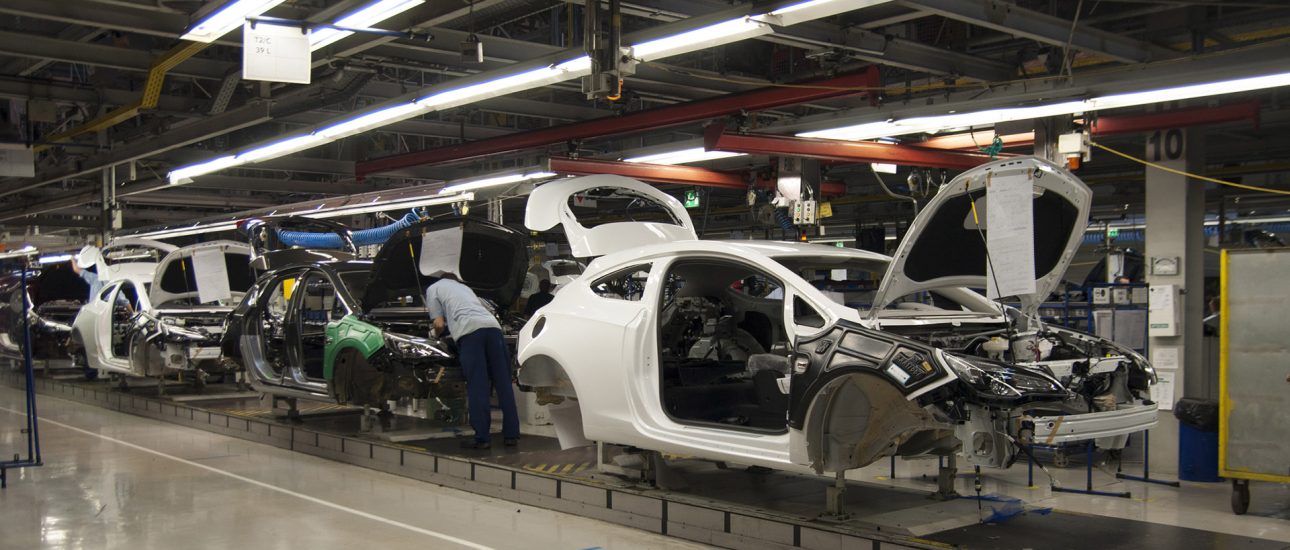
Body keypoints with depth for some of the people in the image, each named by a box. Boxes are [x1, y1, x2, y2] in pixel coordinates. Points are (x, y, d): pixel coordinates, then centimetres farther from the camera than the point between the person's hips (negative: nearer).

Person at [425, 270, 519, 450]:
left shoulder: (433, 289, 22)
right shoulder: (464, 287, 38)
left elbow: (439, 324, 13)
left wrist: (436, 334, 35)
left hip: (469, 330, -5)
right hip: (493, 326, 5)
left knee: (477, 388, -4)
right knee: (503, 384, 7)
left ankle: (482, 438, -5)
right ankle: (511, 435, 10)